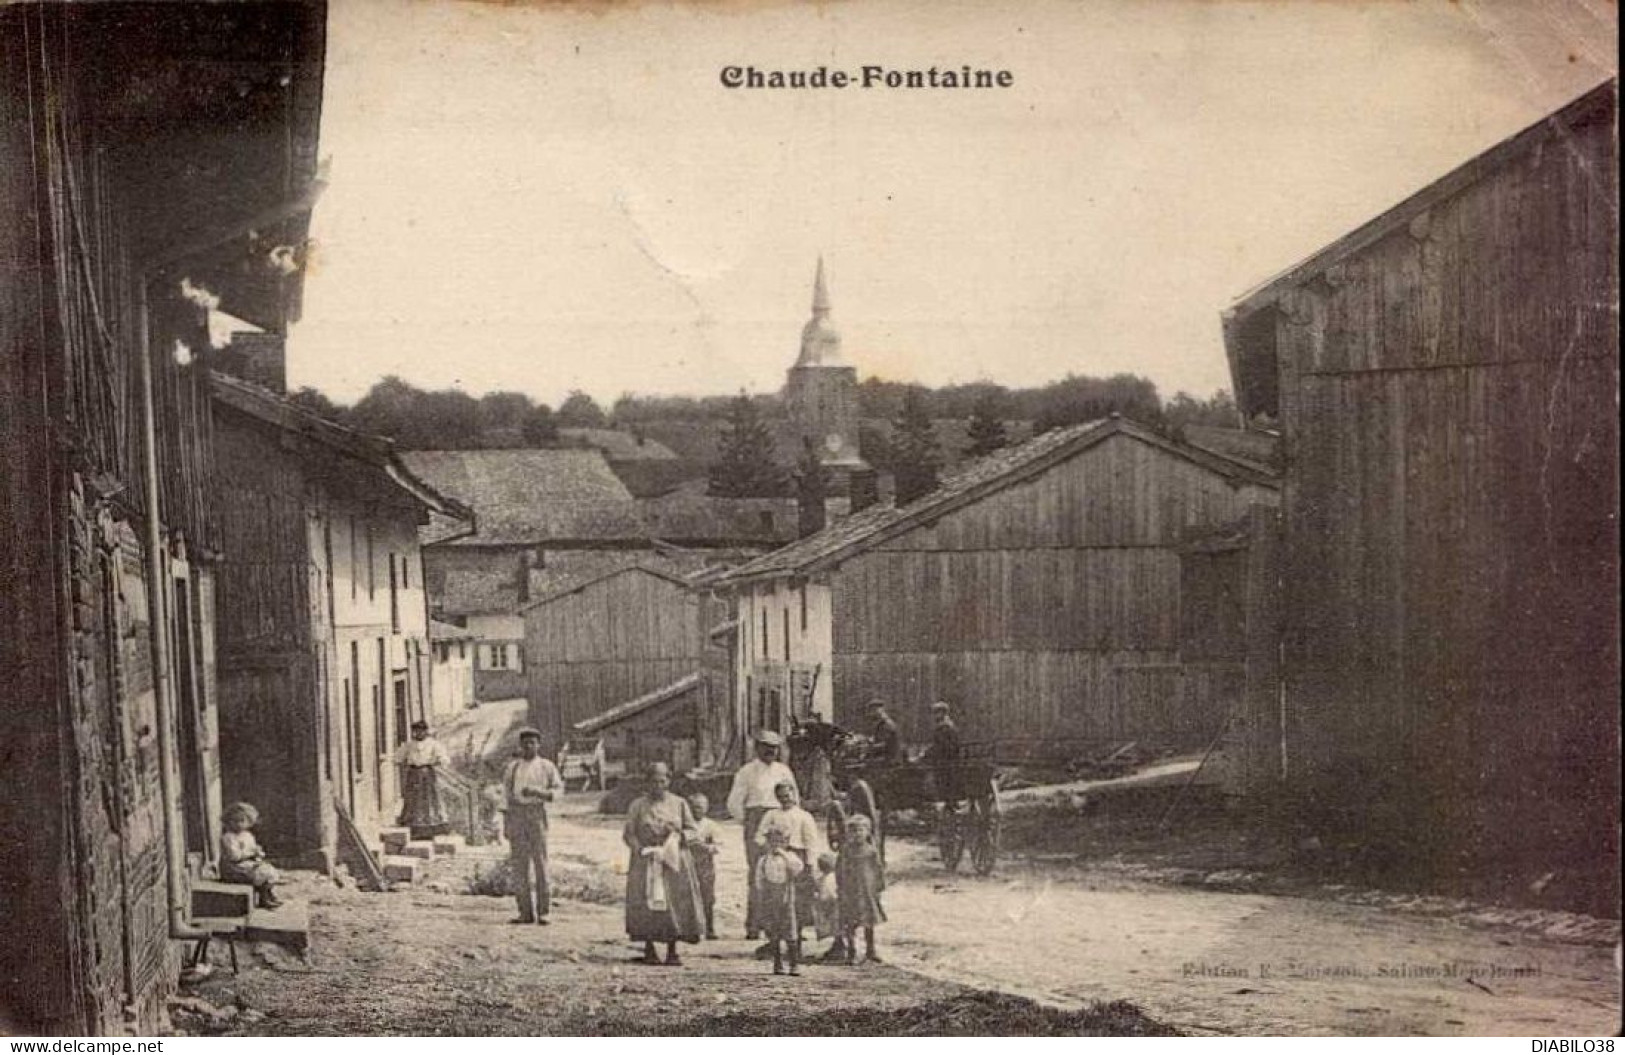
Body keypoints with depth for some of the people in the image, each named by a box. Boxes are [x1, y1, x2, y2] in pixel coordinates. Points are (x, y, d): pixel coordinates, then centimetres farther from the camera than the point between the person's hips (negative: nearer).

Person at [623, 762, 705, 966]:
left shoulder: (679, 804, 9)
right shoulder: (638, 805, 4)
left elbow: (694, 830, 10)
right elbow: (628, 834, 2)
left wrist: (679, 836, -10)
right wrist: (641, 849, -14)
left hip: (675, 862, 1)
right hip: (646, 862, -1)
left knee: (675, 906, -5)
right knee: (647, 906, -7)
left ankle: (672, 952, 2)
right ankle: (649, 950, 4)